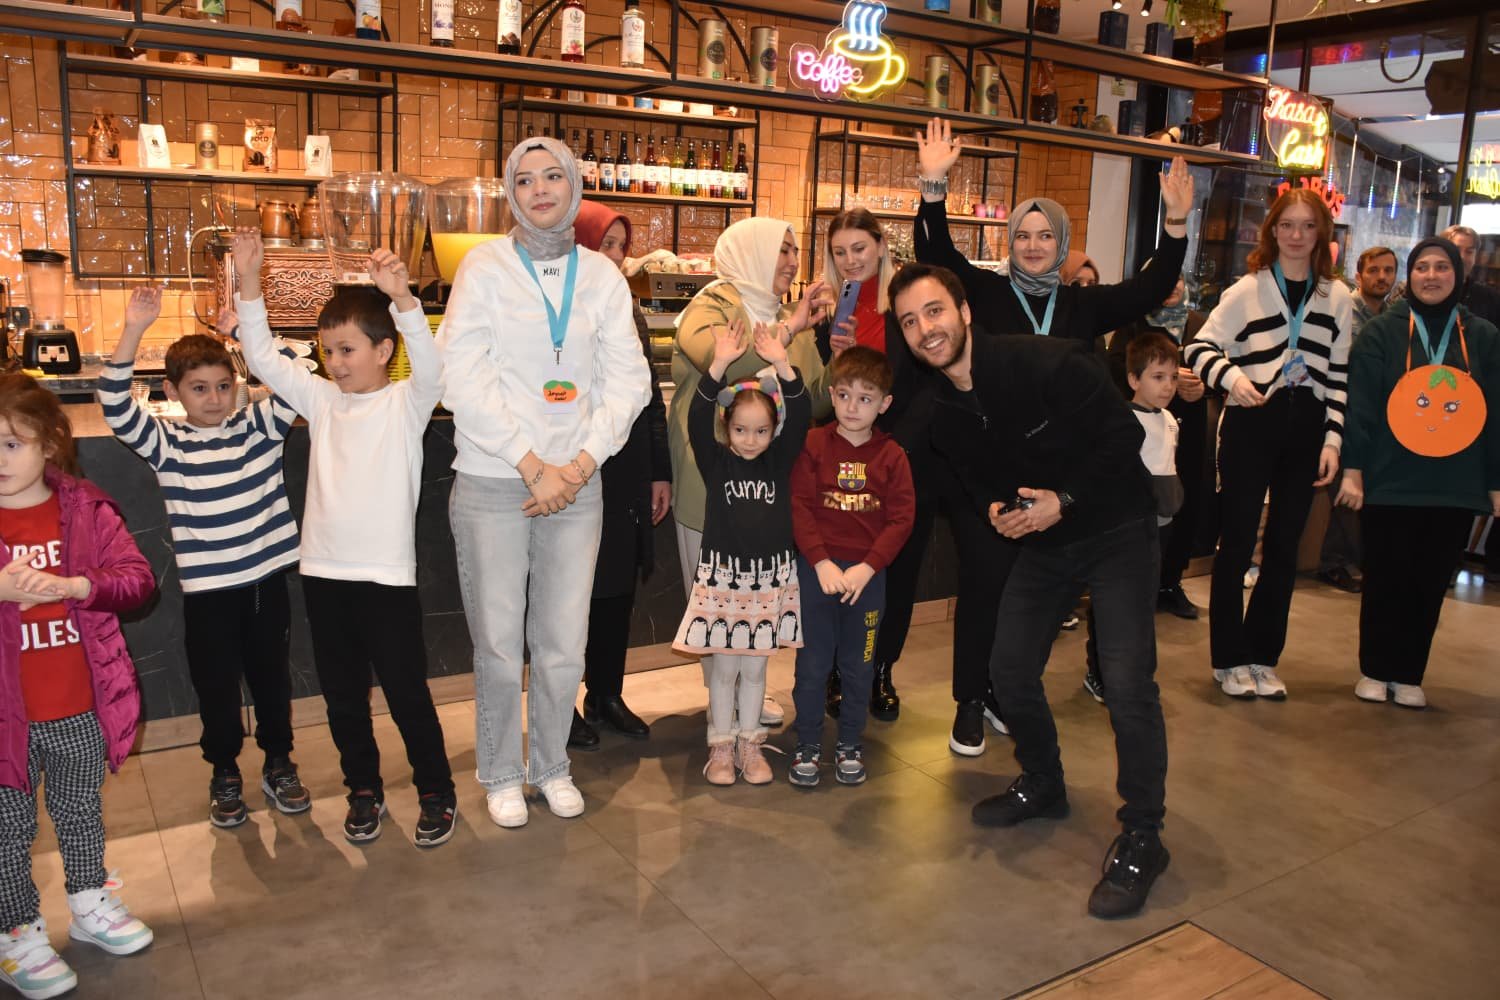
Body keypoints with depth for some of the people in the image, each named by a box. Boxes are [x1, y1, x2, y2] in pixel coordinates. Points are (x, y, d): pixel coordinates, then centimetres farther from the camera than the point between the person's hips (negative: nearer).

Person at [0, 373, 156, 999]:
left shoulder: (86, 509, -5)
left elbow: (138, 579, -10)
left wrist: (72, 585, -27)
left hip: (80, 710, 2)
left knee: (82, 812, 21)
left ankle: (90, 906, 42)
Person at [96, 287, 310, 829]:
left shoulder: (260, 425, 0)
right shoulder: (165, 442, -3)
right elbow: (115, 405, -18)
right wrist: (133, 330, -27)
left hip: (267, 577, 1)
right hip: (207, 588, -1)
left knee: (271, 675, 16)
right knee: (216, 684, 12)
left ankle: (278, 764, 34)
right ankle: (224, 773, 32)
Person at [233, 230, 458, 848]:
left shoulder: (407, 403, -6)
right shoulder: (321, 400, 8)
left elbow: (429, 363, -25)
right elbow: (263, 358, 5)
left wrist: (401, 297, -40)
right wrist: (249, 282, -6)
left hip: (387, 573, -5)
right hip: (323, 571, 5)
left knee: (406, 691, 4)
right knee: (342, 693, 16)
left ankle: (436, 792, 22)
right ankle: (363, 790, 33)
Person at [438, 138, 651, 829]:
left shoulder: (602, 275, 7)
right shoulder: (485, 266, -1)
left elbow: (627, 381, 3)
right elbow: (463, 380, -9)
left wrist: (580, 463, -10)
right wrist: (533, 464, -12)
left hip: (576, 484, 2)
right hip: (492, 485, -2)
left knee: (565, 645, 8)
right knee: (499, 645, 5)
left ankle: (550, 764, 31)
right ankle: (501, 774, 27)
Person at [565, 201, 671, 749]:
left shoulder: (627, 310, 12)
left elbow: (650, 395, 13)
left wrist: (660, 472, 11)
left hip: (628, 478, 6)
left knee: (619, 589, 13)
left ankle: (607, 695, 29)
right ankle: (562, 707, 20)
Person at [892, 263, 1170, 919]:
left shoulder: (1048, 363, -22)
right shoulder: (944, 417, -2)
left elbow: (1125, 435, -18)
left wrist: (1064, 500, -23)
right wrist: (998, 512, -12)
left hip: (1116, 529, -6)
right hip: (1041, 543, 6)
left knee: (1126, 681, -16)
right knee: (1010, 669, 4)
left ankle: (1141, 838, 2)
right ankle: (1043, 786, 32)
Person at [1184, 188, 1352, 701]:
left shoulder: (1337, 298, 8)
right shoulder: (1247, 289, -1)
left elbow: (1339, 375, 9)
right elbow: (1201, 347, -5)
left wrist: (1333, 439, 3)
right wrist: (1232, 376, -24)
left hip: (1306, 430, 4)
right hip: (1250, 426, -3)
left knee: (1284, 547, 9)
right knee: (1236, 543, 1)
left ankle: (1263, 658, 21)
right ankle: (1230, 659, 13)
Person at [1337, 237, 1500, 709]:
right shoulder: (1382, 331, -1)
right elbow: (1360, 403, -6)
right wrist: (1352, 469, -12)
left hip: (1456, 488, 3)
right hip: (1389, 482, -2)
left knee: (1430, 585, 8)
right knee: (1386, 581, 5)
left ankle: (1409, 675, 20)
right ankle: (1375, 671, 18)